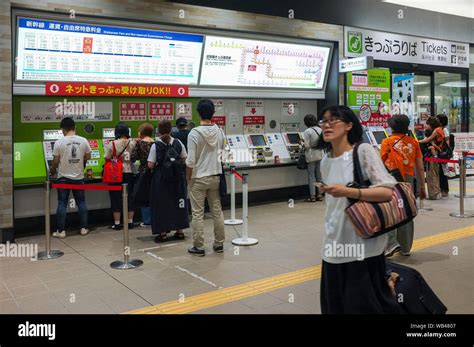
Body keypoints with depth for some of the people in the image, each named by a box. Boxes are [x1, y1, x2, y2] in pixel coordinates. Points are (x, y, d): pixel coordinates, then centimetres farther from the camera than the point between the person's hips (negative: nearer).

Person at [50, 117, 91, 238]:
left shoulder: (59, 142, -10)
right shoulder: (83, 141, -4)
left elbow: (55, 162, -6)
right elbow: (87, 157, 4)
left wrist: (52, 171, 13)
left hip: (63, 177, -2)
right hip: (79, 177, 2)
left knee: (62, 204, 4)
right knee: (81, 202, 11)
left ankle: (61, 231, 7)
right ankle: (84, 228, 15)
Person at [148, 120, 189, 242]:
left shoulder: (156, 145, -10)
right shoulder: (178, 143, -3)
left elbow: (150, 165, -12)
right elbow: (185, 159, 3)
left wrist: (158, 162, 8)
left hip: (161, 178, -3)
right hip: (177, 177, 3)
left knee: (162, 203, 7)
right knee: (178, 201, 13)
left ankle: (163, 233, 10)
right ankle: (179, 230, 18)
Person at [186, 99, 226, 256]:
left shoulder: (194, 133, -15)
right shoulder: (219, 132, -2)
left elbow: (190, 161, -15)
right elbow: (223, 153, 5)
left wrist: (188, 178, -2)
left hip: (198, 178, -4)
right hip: (215, 176, 4)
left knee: (198, 213, 4)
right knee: (217, 211, 13)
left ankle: (199, 247, 9)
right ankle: (219, 244, 21)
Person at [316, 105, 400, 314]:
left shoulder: (363, 151, -10)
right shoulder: (325, 162, 9)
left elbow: (387, 192, -16)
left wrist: (348, 192, -26)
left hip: (363, 245, -6)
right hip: (335, 246, 6)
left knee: (367, 305, 3)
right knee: (336, 306, 14)